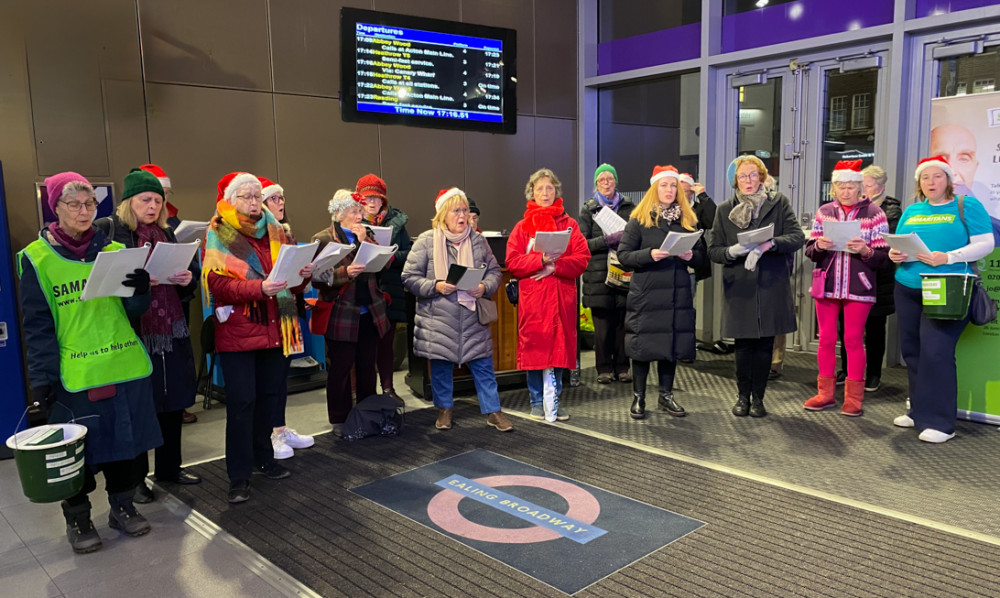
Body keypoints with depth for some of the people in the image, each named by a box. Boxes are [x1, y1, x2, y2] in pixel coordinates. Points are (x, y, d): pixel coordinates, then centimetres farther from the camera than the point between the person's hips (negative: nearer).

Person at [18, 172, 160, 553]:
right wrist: (42, 378, -12)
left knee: (127, 441, 10)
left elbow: (134, 311, 7)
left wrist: (141, 290, -15)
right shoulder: (36, 258, -2)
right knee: (77, 448, 5)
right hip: (73, 375, -3)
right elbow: (38, 325, -4)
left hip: (126, 368, 3)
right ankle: (77, 519, 25)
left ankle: (122, 506, 30)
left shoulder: (114, 250, 8)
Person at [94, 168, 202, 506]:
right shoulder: (107, 231, -4)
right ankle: (135, 478, 20)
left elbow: (187, 287, 16)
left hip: (172, 333, 6)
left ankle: (169, 468, 30)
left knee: (173, 403, 13)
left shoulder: (167, 234, 13)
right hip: (132, 335, -5)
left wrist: (186, 279, -6)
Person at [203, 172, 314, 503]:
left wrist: (302, 275, -8)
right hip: (237, 332, -5)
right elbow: (218, 284, -15)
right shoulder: (217, 234, -3)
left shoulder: (274, 231, 12)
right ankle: (239, 476, 7)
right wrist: (260, 288, -29)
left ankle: (263, 457, 29)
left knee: (269, 395, 11)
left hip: (275, 328, 5)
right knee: (241, 401, -3)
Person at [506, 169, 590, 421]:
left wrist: (555, 266, -14)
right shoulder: (522, 227, 7)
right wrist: (541, 260, -17)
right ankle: (537, 402, 15)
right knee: (534, 349, 1)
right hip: (532, 299, -1)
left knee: (559, 349, 4)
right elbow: (512, 263, -4)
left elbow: (582, 258, 0)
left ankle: (554, 401, 17)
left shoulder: (569, 224, 10)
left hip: (562, 298, 1)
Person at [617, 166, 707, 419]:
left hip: (678, 294, 4)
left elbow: (702, 256, 12)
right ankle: (638, 397, 16)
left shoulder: (688, 219, 10)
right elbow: (623, 255, -6)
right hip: (645, 295, -3)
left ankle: (666, 395, 24)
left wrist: (691, 256, -11)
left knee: (673, 344, 9)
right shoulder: (639, 220, -1)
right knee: (643, 344, 1)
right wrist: (650, 254, -21)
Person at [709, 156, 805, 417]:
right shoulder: (725, 209, 8)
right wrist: (733, 251, -16)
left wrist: (769, 244, -22)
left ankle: (757, 397, 19)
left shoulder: (779, 203, 5)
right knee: (744, 344, 3)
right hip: (739, 288, 0)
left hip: (771, 286, 0)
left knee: (765, 344, 5)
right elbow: (713, 250, 5)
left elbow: (797, 237, -5)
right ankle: (743, 396, 20)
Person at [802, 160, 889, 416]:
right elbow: (809, 251, 8)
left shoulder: (874, 213, 0)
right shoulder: (824, 212, 9)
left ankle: (854, 397, 12)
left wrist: (865, 251, -21)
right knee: (826, 339, 7)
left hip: (858, 287, -3)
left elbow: (883, 256, -2)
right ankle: (825, 393, 17)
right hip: (827, 286, 3)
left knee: (854, 340, 2)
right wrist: (819, 246, -13)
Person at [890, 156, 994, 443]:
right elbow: (898, 245, 17)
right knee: (912, 351, 8)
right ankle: (919, 411, 21)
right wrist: (894, 254, -7)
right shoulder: (911, 211, 15)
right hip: (908, 289, 6)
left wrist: (947, 258, -20)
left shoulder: (966, 205, 1)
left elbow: (985, 244, -7)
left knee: (936, 352, -12)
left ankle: (939, 422, -3)